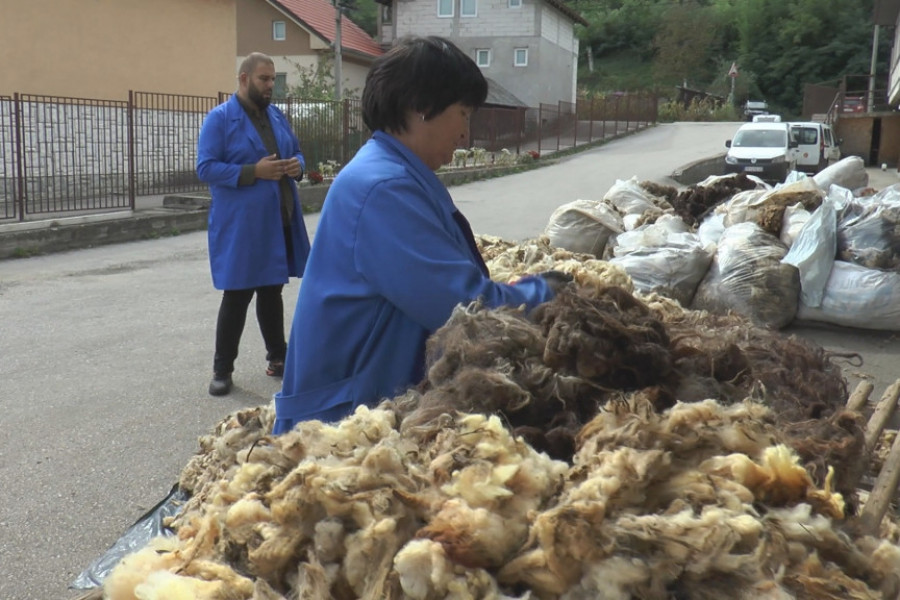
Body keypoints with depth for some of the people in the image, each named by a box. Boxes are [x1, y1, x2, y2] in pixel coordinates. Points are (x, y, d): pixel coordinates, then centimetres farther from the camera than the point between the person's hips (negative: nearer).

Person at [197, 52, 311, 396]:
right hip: (240, 225, -6)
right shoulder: (220, 118, -8)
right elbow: (205, 168, -15)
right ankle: (222, 369, 12)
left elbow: (296, 152, 21)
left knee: (272, 291, 17)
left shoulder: (277, 116, 12)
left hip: (279, 221, 6)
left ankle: (278, 358, 29)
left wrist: (297, 165, -4)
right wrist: (254, 171, -24)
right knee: (237, 296, -1)